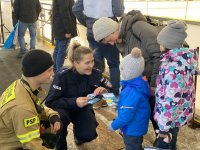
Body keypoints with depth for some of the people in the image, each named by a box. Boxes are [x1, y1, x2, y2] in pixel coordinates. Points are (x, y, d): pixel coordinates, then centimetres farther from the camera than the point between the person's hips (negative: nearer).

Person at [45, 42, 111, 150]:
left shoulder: (94, 74, -19)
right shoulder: (62, 76, -28)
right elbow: (50, 102, -28)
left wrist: (104, 90, -31)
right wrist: (73, 102, -38)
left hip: (82, 108, 3)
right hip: (63, 107, -2)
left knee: (89, 135, -20)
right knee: (60, 117, -37)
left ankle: (78, 133, 20)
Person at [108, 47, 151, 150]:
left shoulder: (131, 92, -37)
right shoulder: (141, 82, -7)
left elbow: (126, 115, -32)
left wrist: (114, 125, -18)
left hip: (133, 128, -9)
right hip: (137, 126, 9)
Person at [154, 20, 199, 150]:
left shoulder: (173, 66, -32)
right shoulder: (184, 56, -3)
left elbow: (171, 100, -31)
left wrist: (164, 126, -24)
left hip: (171, 116, -9)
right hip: (178, 113, 9)